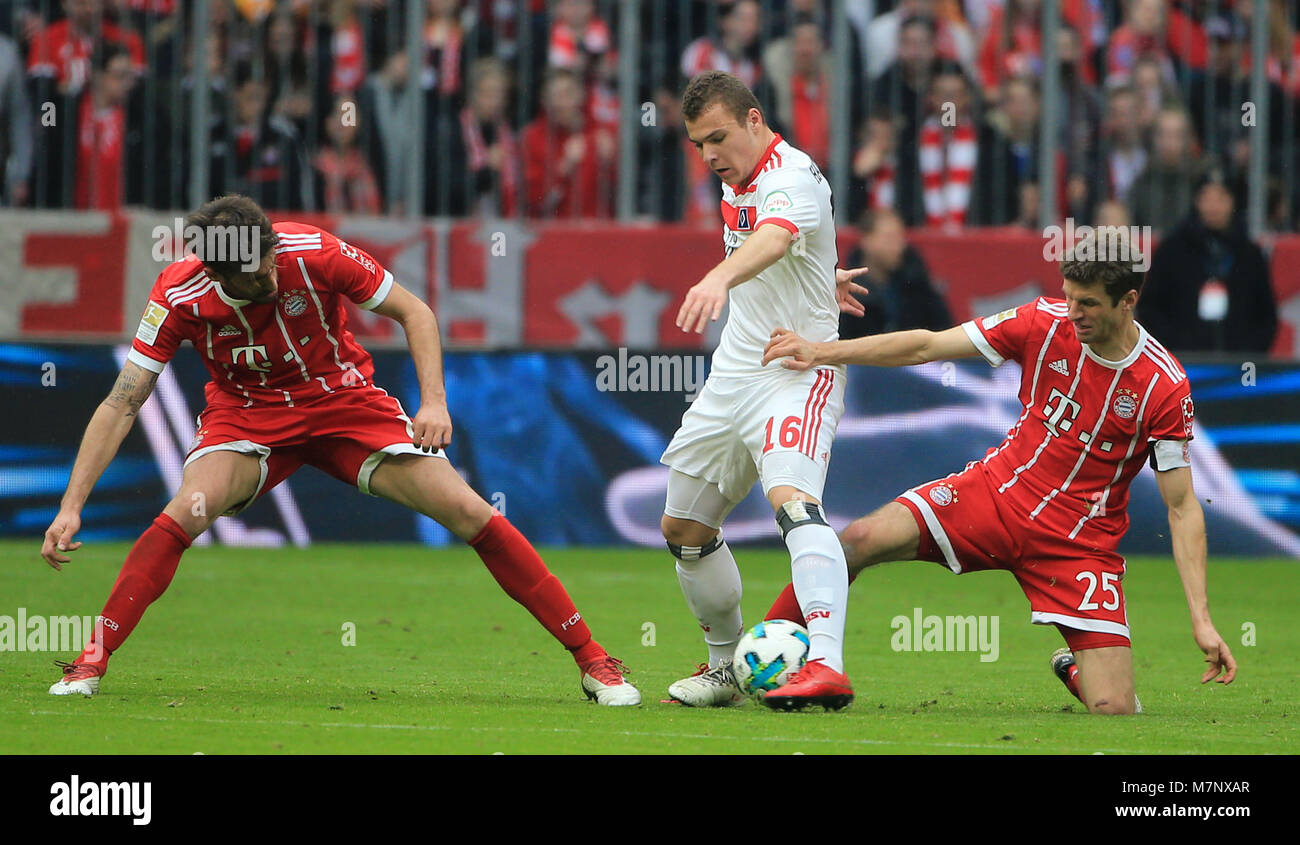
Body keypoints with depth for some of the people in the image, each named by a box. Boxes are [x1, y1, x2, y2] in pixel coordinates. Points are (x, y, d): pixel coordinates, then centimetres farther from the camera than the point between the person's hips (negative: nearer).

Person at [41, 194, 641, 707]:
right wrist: (72, 506, -24)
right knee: (188, 510, -31)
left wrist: (434, 402, -21)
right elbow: (121, 406, -18)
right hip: (247, 416, 0)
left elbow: (413, 312, -9)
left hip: (342, 401, 0)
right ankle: (91, 662, -21)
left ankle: (591, 660, -3)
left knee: (466, 510, -12)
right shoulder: (180, 296, -23)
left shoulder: (314, 252, -24)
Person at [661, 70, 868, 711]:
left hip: (798, 371, -10)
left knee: (792, 498, -32)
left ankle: (826, 665, -47)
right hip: (734, 371, 10)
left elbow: (772, 240, -42)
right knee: (683, 527, 13)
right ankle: (726, 667, 30)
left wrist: (718, 279, -61)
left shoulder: (791, 177, -19)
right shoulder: (735, 183, 10)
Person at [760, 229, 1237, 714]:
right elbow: (926, 347, -3)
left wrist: (1201, 619, -16)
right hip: (997, 490, 2)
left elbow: (1182, 507, -10)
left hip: (1080, 542, -2)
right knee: (860, 541, -20)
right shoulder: (1046, 323, -8)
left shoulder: (1165, 387, -15)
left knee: (1115, 711, -14)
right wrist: (821, 353, -12)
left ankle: (1074, 670, 24)